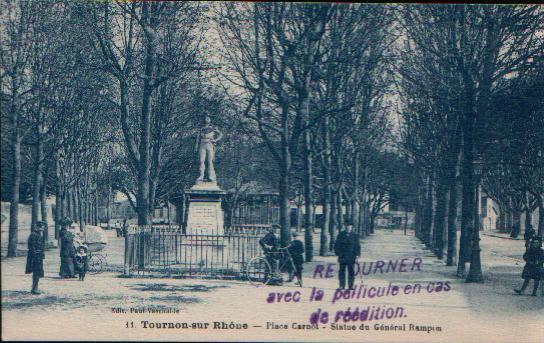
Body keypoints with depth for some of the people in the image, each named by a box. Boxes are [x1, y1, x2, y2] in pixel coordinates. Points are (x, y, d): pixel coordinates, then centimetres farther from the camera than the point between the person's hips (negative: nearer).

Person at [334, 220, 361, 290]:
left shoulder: (354, 235, 7)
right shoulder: (341, 235, 5)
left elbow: (357, 245, 9)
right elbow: (337, 245, 6)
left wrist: (357, 254, 0)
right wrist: (338, 253, -3)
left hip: (351, 257, 0)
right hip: (342, 256, 0)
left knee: (351, 271, 1)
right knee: (342, 271, 1)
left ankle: (351, 285, 6)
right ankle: (342, 285, 7)